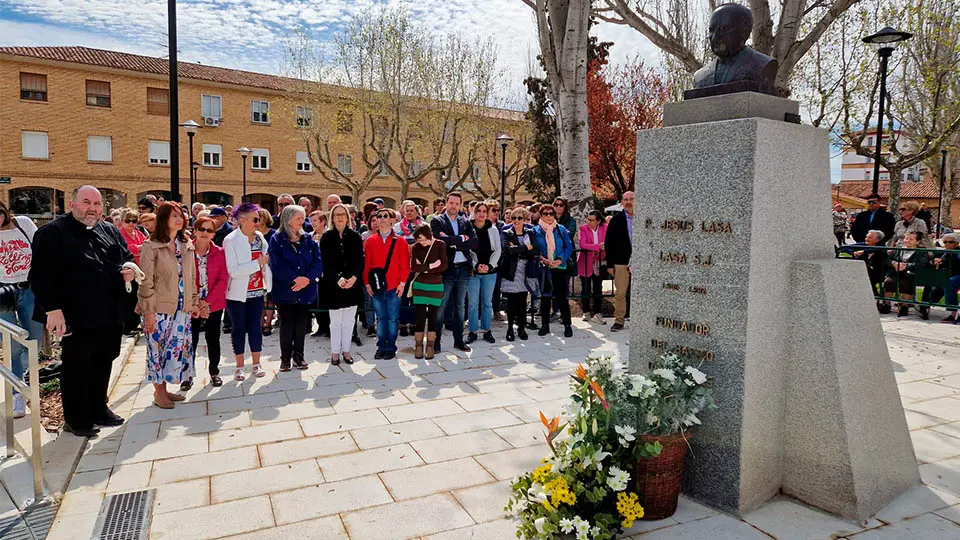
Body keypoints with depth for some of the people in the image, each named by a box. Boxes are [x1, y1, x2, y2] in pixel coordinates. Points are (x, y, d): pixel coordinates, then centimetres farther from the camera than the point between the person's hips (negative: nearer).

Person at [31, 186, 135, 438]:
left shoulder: (111, 232, 12)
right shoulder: (53, 232, -8)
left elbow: (127, 257, 24)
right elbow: (41, 274, -14)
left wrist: (129, 269, -1)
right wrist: (53, 309, -20)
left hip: (110, 315, 6)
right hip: (77, 317, -6)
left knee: (103, 364, 17)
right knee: (76, 367, 6)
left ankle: (99, 409, 33)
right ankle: (76, 419, 20)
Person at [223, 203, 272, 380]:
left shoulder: (259, 237, 2)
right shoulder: (231, 241, -13)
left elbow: (267, 257, 19)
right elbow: (233, 271, -21)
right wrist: (258, 263, -20)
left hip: (257, 291, 4)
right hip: (238, 293, -4)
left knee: (255, 326, 8)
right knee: (239, 328, 7)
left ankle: (256, 363, 21)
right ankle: (239, 367, 18)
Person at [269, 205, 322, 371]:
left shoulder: (308, 239, 8)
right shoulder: (277, 239, -2)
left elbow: (318, 262, -1)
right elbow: (277, 264, -12)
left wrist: (307, 278, -17)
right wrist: (295, 279, -20)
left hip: (306, 289, 3)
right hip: (284, 290, -3)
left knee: (301, 324, 9)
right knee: (286, 325, 3)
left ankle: (298, 355, 23)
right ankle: (285, 357, 17)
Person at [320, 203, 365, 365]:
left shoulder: (355, 237, 5)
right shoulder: (326, 237, 1)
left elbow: (360, 261, 0)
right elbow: (326, 262, -6)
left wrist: (354, 278, -16)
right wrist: (338, 279, -19)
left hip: (353, 284, 2)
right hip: (333, 285, -2)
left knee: (349, 320, 8)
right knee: (336, 321, 4)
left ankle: (345, 350, 20)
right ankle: (335, 352, 15)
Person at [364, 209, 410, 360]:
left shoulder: (399, 241, 1)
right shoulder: (370, 241, 6)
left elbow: (405, 264, -1)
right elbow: (366, 264, 5)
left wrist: (402, 282, -6)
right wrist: (367, 283, 0)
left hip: (394, 287, -2)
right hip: (376, 287, 2)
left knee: (392, 318, 2)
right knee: (380, 318, 9)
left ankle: (391, 348, 12)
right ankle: (381, 347, 17)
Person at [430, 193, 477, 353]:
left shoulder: (466, 222, 11)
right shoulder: (437, 221, 0)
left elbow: (474, 242, -4)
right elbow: (441, 239, -19)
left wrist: (452, 241, -12)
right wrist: (461, 238, -10)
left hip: (463, 269, 4)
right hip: (446, 269, -4)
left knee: (460, 306, 12)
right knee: (441, 306, 0)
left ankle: (459, 340, 22)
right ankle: (435, 341, 9)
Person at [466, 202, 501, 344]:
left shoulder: (493, 229, 6)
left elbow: (497, 250, 5)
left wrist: (489, 266, -7)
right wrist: (476, 266, -13)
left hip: (490, 271, 2)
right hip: (473, 271, -2)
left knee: (487, 302, 8)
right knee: (473, 303, 1)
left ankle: (486, 330, 18)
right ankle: (473, 331, 11)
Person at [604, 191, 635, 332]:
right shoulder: (616, 220, 4)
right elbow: (608, 243, 4)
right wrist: (610, 264, -1)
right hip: (621, 262, 0)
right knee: (620, 293, 4)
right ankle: (619, 321, 13)